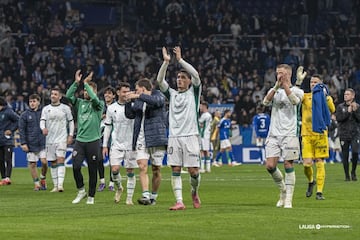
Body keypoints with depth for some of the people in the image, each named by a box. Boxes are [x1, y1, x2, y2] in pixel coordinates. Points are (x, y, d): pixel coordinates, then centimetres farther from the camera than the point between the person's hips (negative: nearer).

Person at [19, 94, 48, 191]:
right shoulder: (25, 115, 2)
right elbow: (21, 129, 1)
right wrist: (23, 143, -7)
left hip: (43, 142, 0)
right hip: (31, 144, 0)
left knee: (44, 162, -9)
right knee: (32, 164, 2)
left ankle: (43, 178, 17)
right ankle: (36, 183, 14)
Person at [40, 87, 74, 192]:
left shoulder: (65, 108, 4)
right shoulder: (46, 109, 9)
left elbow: (71, 122, 8)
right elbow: (42, 121, -1)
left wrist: (70, 135, 1)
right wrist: (43, 128, -23)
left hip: (62, 138, -3)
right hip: (50, 139, 3)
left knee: (60, 159, -16)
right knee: (53, 163, 6)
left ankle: (60, 184, -24)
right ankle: (55, 185, 12)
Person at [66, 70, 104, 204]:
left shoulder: (98, 105, 0)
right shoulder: (80, 103, 11)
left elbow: (94, 98, -22)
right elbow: (68, 96, -5)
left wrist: (86, 83, -15)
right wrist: (76, 83, -13)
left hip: (93, 141, -3)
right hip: (80, 140, 3)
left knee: (92, 171, 2)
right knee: (75, 167, -10)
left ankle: (91, 196, 13)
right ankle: (81, 191, 9)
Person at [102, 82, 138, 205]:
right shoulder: (111, 108, 5)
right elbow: (107, 127, 10)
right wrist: (105, 145, 7)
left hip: (131, 144, -1)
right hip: (116, 144, 1)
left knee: (130, 172, 1)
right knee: (115, 169, -10)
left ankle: (129, 198, 9)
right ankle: (118, 188, 19)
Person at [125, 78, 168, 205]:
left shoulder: (158, 95, 1)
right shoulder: (138, 102, 16)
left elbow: (158, 101, -22)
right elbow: (129, 114, 21)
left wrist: (138, 96, -24)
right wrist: (128, 101, 5)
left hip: (156, 138, -4)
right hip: (141, 139, 4)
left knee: (156, 170, 2)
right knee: (142, 167, -13)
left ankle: (153, 197, 15)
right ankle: (145, 196, -20)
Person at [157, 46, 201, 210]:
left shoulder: (193, 92, 8)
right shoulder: (172, 94, 16)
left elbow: (196, 75, -8)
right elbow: (160, 80, 3)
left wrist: (180, 59, -10)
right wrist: (166, 62, -9)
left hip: (190, 136, -3)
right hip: (174, 137, 3)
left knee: (193, 171, -4)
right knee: (175, 170, -5)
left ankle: (194, 193, 23)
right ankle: (179, 202, -6)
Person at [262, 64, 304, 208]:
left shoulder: (297, 91, 4)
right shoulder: (274, 90, 13)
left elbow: (295, 101, -19)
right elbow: (266, 102, -7)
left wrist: (285, 85, -21)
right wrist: (277, 86, -16)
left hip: (289, 135, -3)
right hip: (273, 135, 3)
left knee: (288, 165, -7)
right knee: (270, 166, -4)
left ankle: (288, 199, -2)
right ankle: (283, 190, 19)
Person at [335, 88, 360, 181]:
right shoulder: (340, 107, 5)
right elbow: (338, 118, -7)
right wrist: (348, 112, -15)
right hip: (344, 134, 1)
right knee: (345, 155, 2)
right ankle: (347, 175, 14)